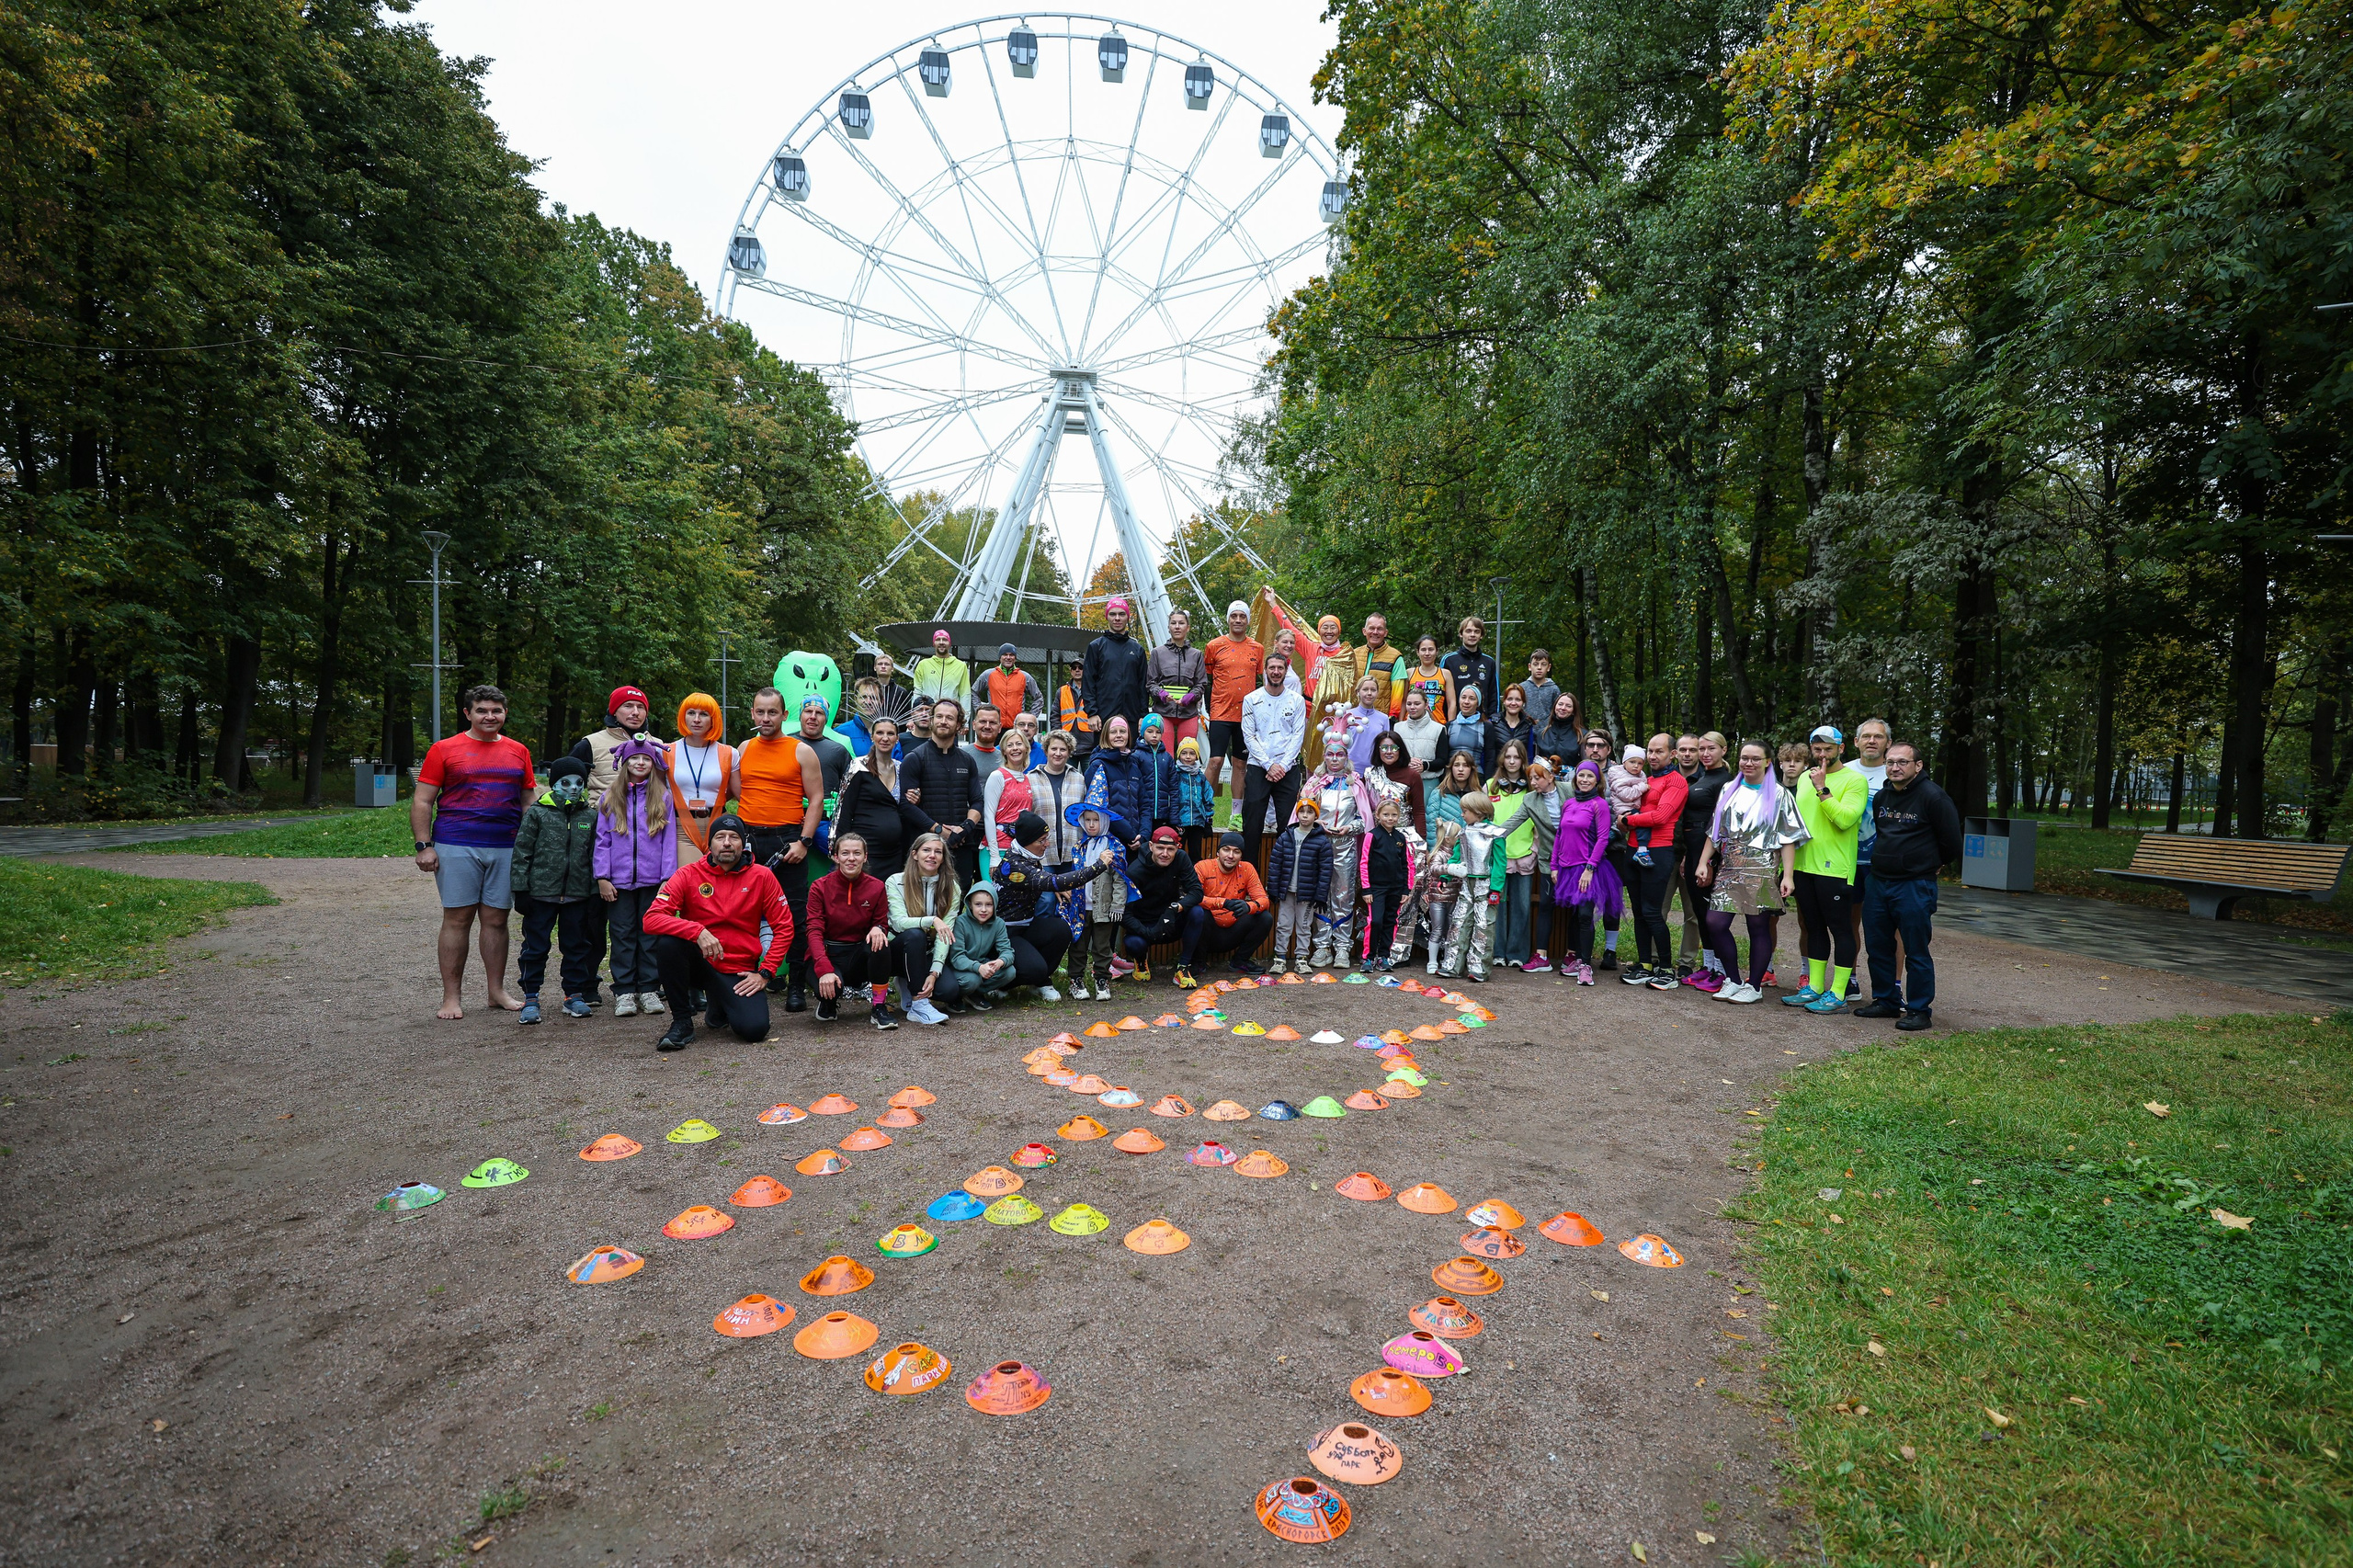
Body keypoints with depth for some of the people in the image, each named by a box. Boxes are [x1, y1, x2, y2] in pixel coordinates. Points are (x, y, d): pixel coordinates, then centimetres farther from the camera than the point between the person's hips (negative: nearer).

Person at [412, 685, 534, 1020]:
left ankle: (497, 991, 16)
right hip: (456, 847, -3)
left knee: (496, 919, 7)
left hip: (505, 848, 3)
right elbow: (421, 801, 2)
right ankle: (450, 998, 8)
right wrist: (424, 845, -6)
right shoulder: (444, 749, 3)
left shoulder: (518, 752, 13)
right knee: (457, 920, 0)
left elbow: (528, 802, 18)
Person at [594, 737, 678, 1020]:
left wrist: (668, 877, -4)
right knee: (623, 935, 4)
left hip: (652, 880, -1)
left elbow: (669, 840, 2)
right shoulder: (610, 798, 7)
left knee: (651, 933, 4)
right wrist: (602, 877, -1)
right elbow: (602, 840, 6)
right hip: (619, 880, 1)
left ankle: (650, 989, 11)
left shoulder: (663, 797, 5)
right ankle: (624, 992, 9)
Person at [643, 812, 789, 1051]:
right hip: (699, 963, 0)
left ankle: (721, 1003, 19)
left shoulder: (762, 876, -3)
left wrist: (765, 973, -7)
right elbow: (651, 918, -15)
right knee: (667, 941, -31)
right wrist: (698, 932, -28)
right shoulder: (688, 875, -4)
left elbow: (784, 928, 1)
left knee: (754, 1029, -22)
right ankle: (682, 1022, -13)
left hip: (739, 971, 1)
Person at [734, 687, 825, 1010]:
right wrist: (736, 836, 5)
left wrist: (804, 841, -11)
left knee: (795, 915, -2)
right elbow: (737, 796, 16)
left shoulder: (801, 751, 1)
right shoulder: (743, 750, 12)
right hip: (747, 839, 4)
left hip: (787, 841, -4)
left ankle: (797, 986, 5)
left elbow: (816, 799, -3)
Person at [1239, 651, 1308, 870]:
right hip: (1257, 768, -1)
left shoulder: (1297, 701, 7)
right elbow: (1249, 736, 0)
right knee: (1252, 823, -4)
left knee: (1288, 822, -1)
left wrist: (1282, 766, -9)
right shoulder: (1252, 700, 4)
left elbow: (1298, 736, 2)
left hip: (1288, 769, 1)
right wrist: (1269, 765, -9)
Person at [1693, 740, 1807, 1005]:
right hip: (1728, 868, 4)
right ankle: (1733, 980, 11)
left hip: (1761, 870, -4)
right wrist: (1703, 864, 9)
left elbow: (1788, 838, -3)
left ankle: (1754, 986, 11)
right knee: (1715, 923, -4)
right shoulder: (1728, 790, 14)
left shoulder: (1779, 794, 2)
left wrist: (1788, 876, -11)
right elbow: (1714, 831, 16)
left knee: (1758, 926, 0)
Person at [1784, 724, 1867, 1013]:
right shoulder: (1805, 778, 15)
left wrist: (1822, 789, -20)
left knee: (1840, 928, -2)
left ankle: (1837, 995, 2)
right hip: (1805, 864, 7)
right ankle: (1814, 987, 21)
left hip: (1834, 867, -7)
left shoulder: (1854, 780, -7)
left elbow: (1845, 819, -21)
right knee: (1813, 927, 13)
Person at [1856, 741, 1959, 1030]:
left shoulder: (1933, 797, -11)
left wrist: (1929, 865, 8)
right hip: (1877, 883, 7)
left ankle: (1919, 1010, 9)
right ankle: (1886, 1001, 25)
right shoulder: (1881, 797, 10)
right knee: (1878, 947, 12)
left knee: (1916, 952, 0)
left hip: (1915, 886, -7)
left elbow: (1951, 843, -5)